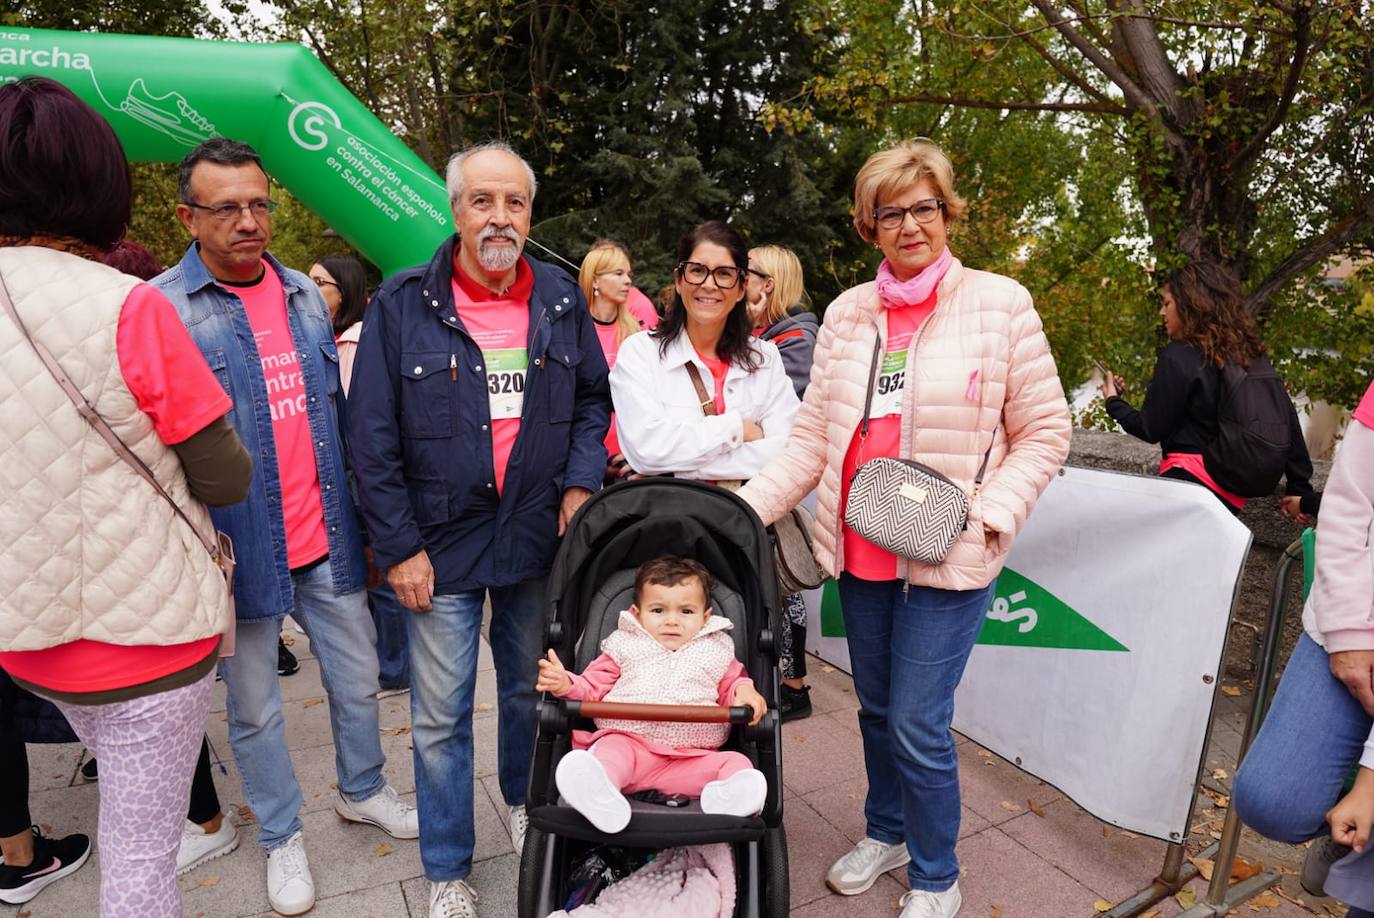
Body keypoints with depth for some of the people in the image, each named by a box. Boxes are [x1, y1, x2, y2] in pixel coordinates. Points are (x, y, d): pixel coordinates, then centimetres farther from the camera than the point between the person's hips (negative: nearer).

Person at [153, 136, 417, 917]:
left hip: (329, 542, 5)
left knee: (357, 680, 17)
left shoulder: (305, 295, 7)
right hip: (242, 551, -4)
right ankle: (282, 836, 35)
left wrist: (363, 519, 12)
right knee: (255, 707, 13)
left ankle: (364, 791, 41)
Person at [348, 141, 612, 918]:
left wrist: (580, 484, -4)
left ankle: (525, 802, 47)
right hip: (439, 546, -2)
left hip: (539, 536, 3)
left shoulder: (562, 299, 2)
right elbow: (373, 436, -7)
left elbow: (593, 400, 11)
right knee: (440, 717, 7)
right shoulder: (403, 303, -7)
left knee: (531, 688, 19)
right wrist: (398, 546, -9)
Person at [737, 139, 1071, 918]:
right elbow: (813, 437, 6)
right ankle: (886, 833, 43)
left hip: (950, 559, -4)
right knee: (876, 709, 18)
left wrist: (988, 514, -14)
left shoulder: (1000, 303, -4)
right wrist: (746, 509, -4)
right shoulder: (847, 312, 6)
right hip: (859, 551, 4)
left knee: (919, 725, 0)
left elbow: (1045, 433, -1)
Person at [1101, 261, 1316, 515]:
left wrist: (1113, 402, 11)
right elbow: (1286, 416, 8)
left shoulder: (1178, 356, -10)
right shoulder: (1248, 352, 9)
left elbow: (1151, 429, -6)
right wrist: (1300, 489, 13)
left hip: (1190, 479, -8)